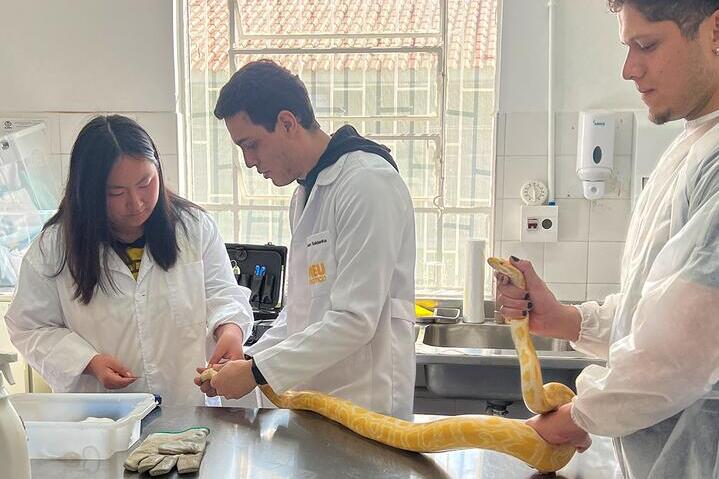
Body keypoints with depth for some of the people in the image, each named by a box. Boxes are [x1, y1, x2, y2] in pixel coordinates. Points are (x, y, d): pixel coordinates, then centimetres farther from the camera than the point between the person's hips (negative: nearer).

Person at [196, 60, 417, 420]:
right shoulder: (305, 192, 13)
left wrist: (258, 371, -15)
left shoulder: (368, 182, -16)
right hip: (313, 405, 8)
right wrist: (247, 359, 6)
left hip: (365, 408, -8)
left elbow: (355, 319, -21)